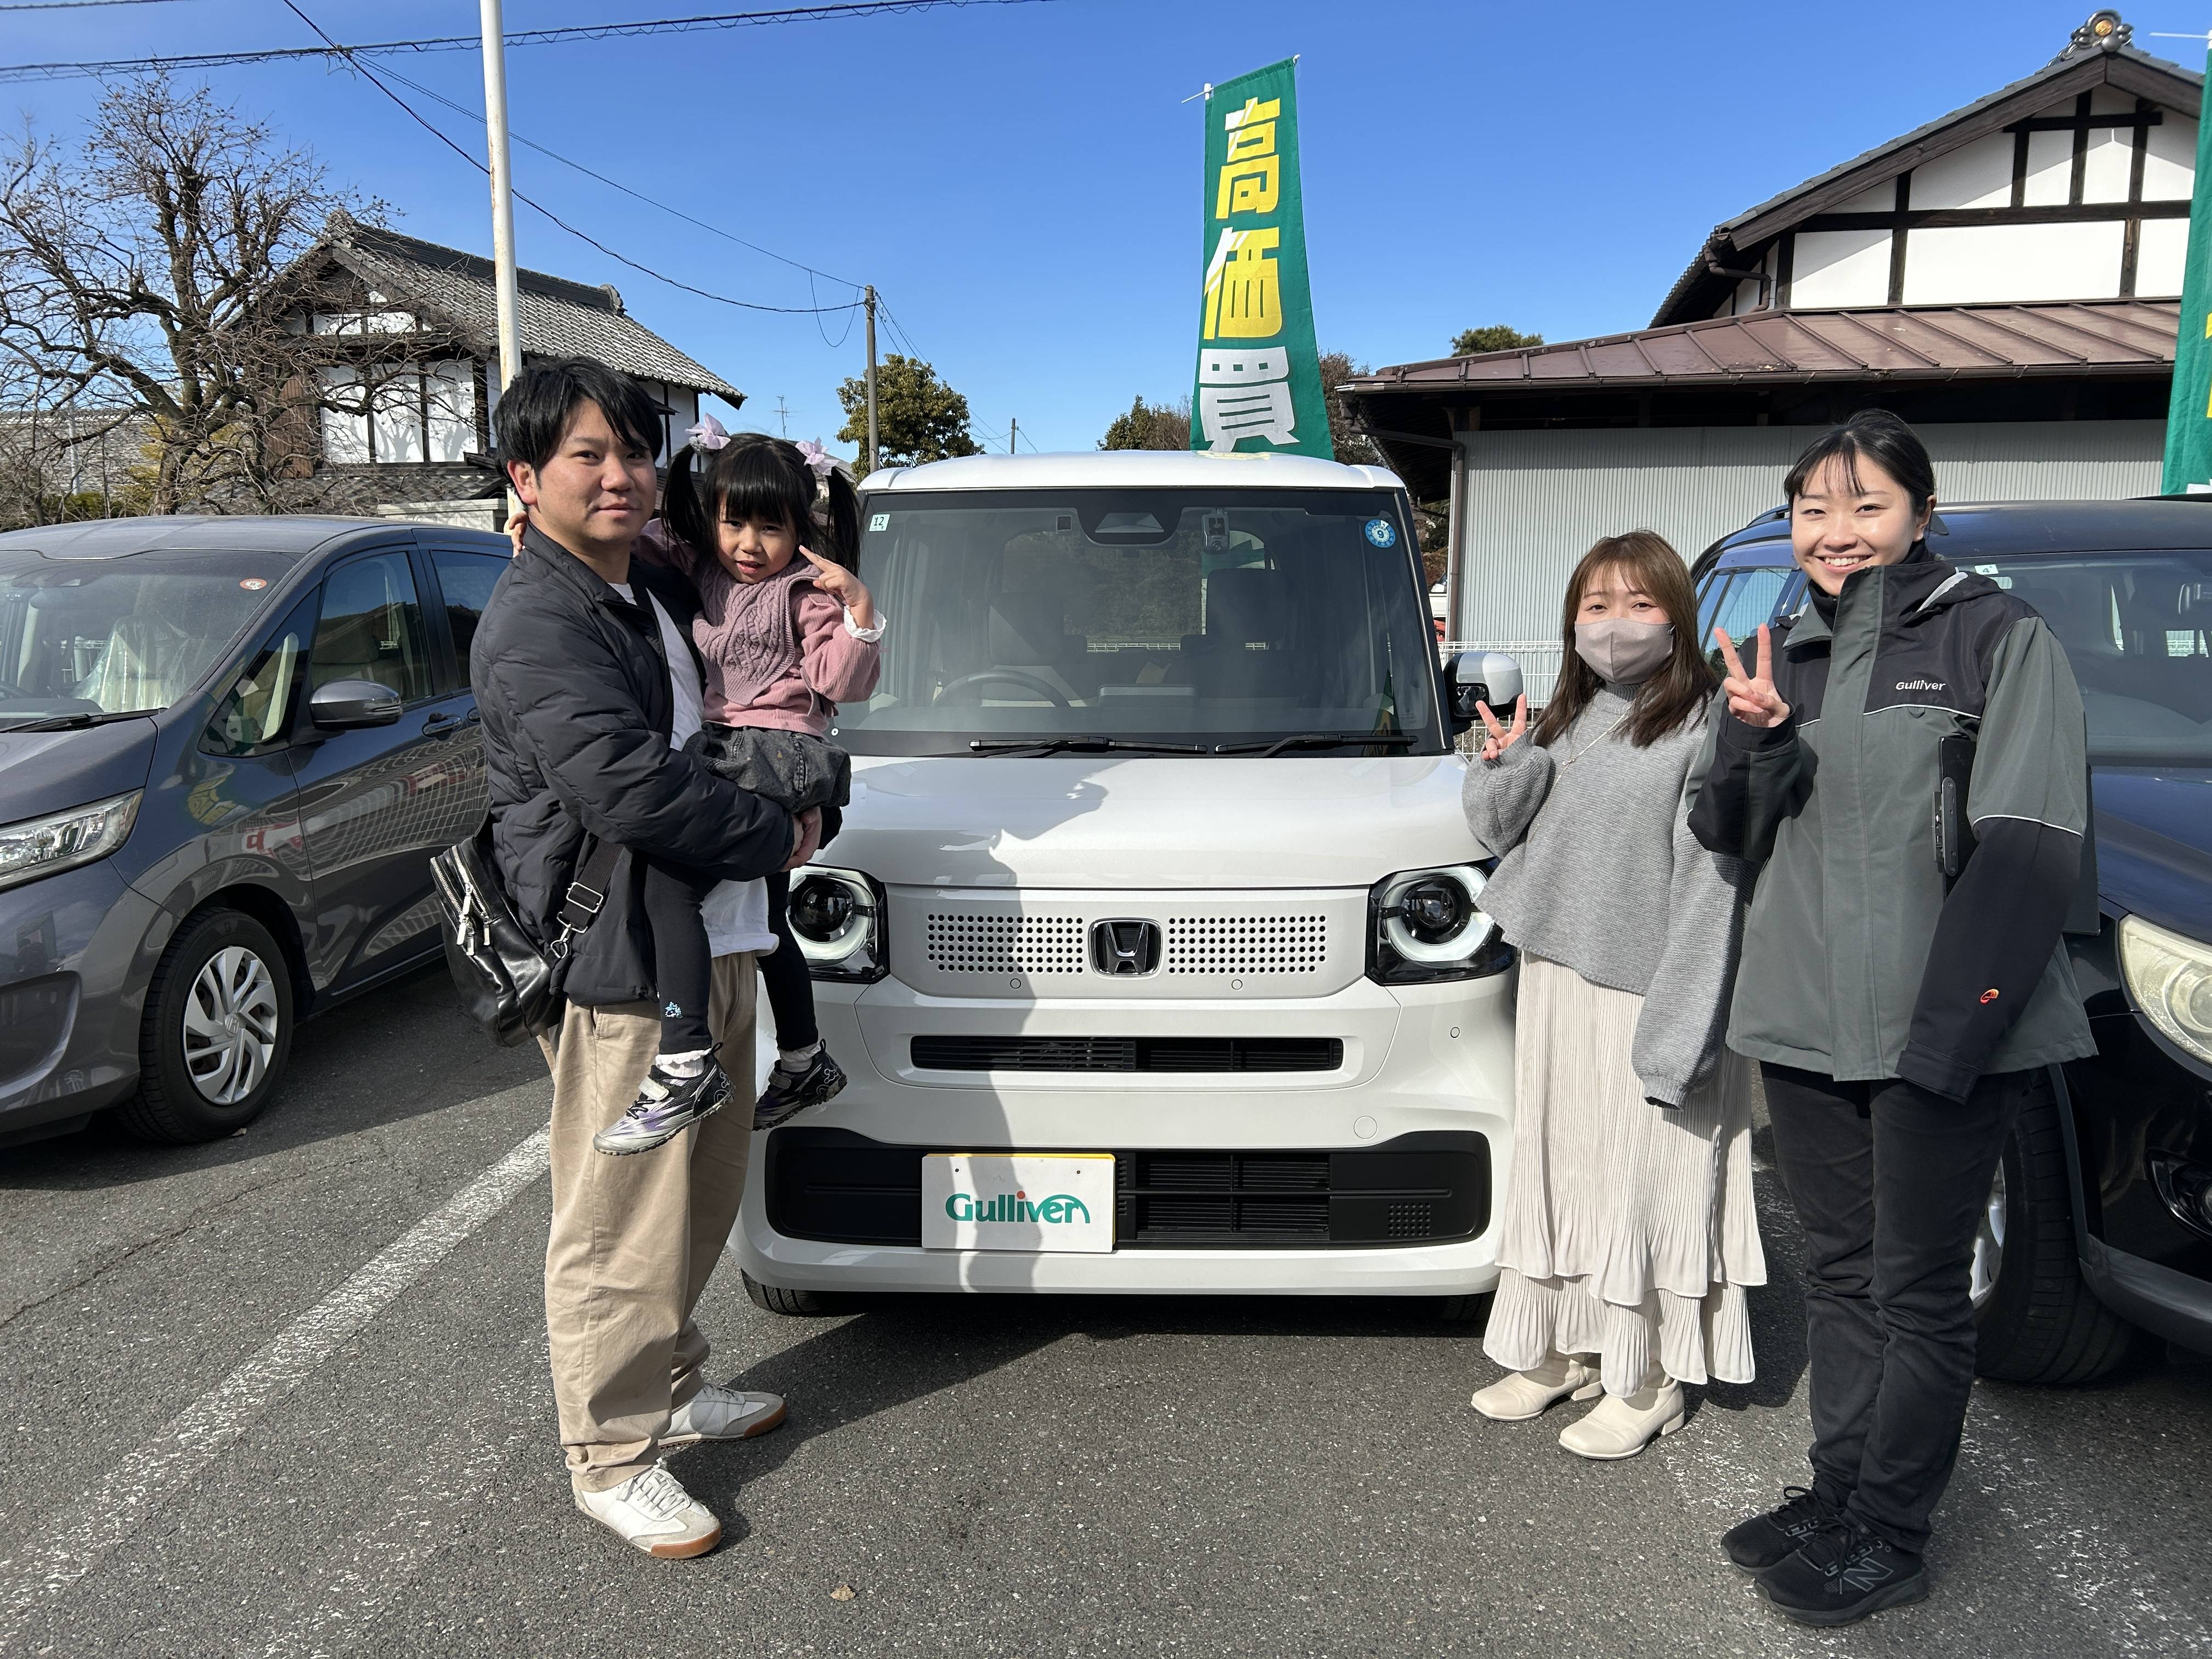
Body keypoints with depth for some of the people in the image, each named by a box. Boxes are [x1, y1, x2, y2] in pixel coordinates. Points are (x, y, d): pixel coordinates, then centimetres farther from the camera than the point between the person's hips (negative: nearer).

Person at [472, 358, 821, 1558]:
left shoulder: (651, 593, 17)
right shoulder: (536, 625, -15)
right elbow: (626, 787, -27)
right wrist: (779, 836, -14)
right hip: (615, 964, -10)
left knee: (700, 1195, 20)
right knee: (621, 1224, 1)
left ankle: (671, 1389, 39)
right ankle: (611, 1458, 18)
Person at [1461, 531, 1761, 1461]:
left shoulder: (1702, 726, -9)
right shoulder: (1564, 721, 13)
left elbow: (1708, 880, -14)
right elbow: (1499, 832, 14)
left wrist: (1680, 1023, -19)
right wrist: (1504, 765, -7)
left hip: (1645, 992, -7)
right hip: (1555, 978, 7)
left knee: (1644, 1184, 2)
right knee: (1554, 1167, 15)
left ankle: (1648, 1381, 17)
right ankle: (1561, 1351, 31)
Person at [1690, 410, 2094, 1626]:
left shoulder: (1995, 638, -5)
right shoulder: (1784, 656, 13)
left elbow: (2030, 848, -12)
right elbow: (1728, 836, 12)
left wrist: (1951, 1025, -20)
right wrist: (1756, 741, -9)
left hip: (1940, 1028, -5)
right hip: (1802, 1021, 6)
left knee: (1915, 1287, 6)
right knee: (1838, 1272, 16)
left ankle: (1887, 1537, 19)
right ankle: (1838, 1493, 30)